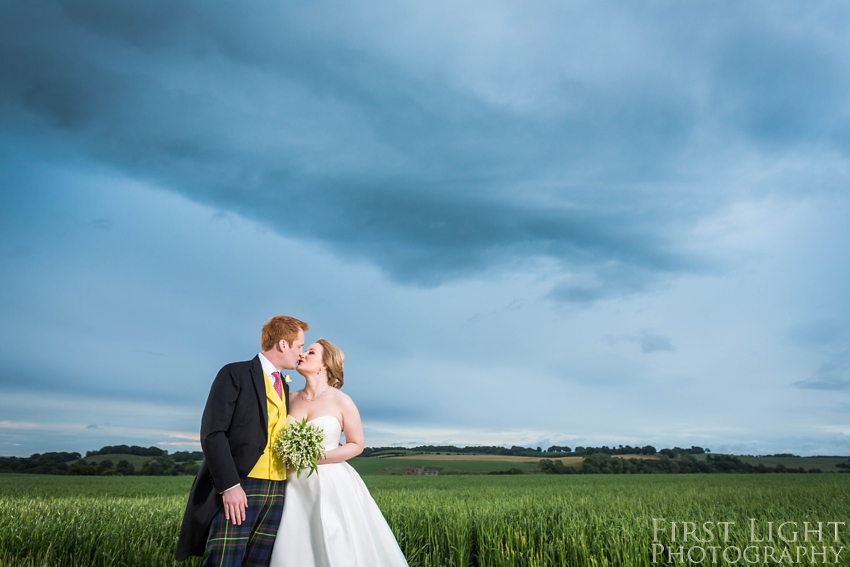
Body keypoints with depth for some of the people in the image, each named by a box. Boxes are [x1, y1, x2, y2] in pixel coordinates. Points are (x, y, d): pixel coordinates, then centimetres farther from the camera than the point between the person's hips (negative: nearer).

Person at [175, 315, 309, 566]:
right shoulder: (236, 374, -4)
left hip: (276, 490, 7)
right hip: (238, 489, -6)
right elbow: (212, 432, -12)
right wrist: (229, 485, -18)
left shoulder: (283, 385, 19)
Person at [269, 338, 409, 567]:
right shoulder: (290, 398, 6)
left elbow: (357, 445, -2)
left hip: (332, 485, -3)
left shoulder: (341, 401, -6)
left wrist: (319, 457, -13)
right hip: (297, 486, 4)